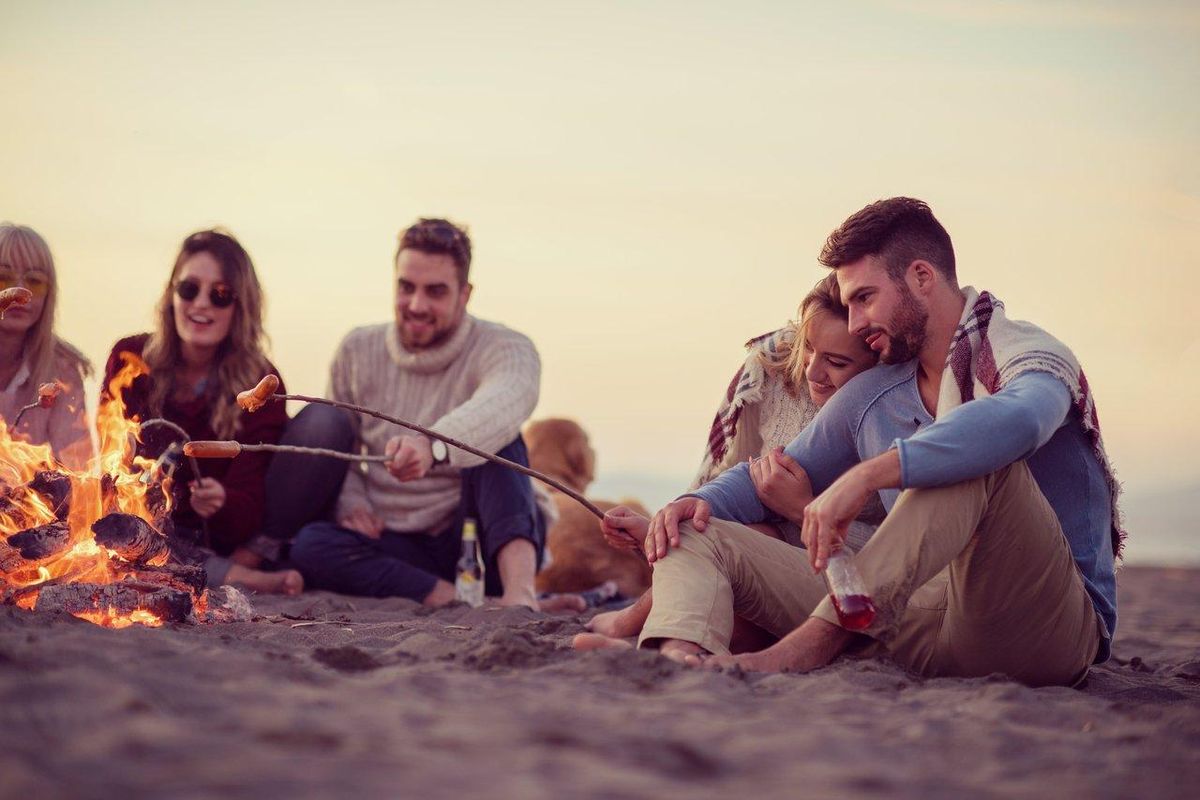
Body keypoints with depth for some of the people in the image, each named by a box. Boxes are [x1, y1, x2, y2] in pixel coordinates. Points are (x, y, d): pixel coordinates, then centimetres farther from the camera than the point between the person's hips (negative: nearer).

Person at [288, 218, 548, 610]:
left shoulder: (504, 349, -11)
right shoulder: (358, 351, 5)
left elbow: (511, 397, -37)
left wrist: (434, 447, -57)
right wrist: (350, 502, -10)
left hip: (480, 538, -3)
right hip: (398, 545, 4)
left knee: (495, 436, -29)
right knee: (309, 543, -24)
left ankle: (519, 588, -47)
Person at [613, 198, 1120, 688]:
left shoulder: (1026, 354, -4)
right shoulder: (870, 398, 18)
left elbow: (1018, 419, -30)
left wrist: (864, 475, -37)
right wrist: (699, 501, 4)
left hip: (1051, 626, -6)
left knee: (979, 459, -34)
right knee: (697, 534, -4)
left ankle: (811, 646, -38)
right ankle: (681, 655, -41)